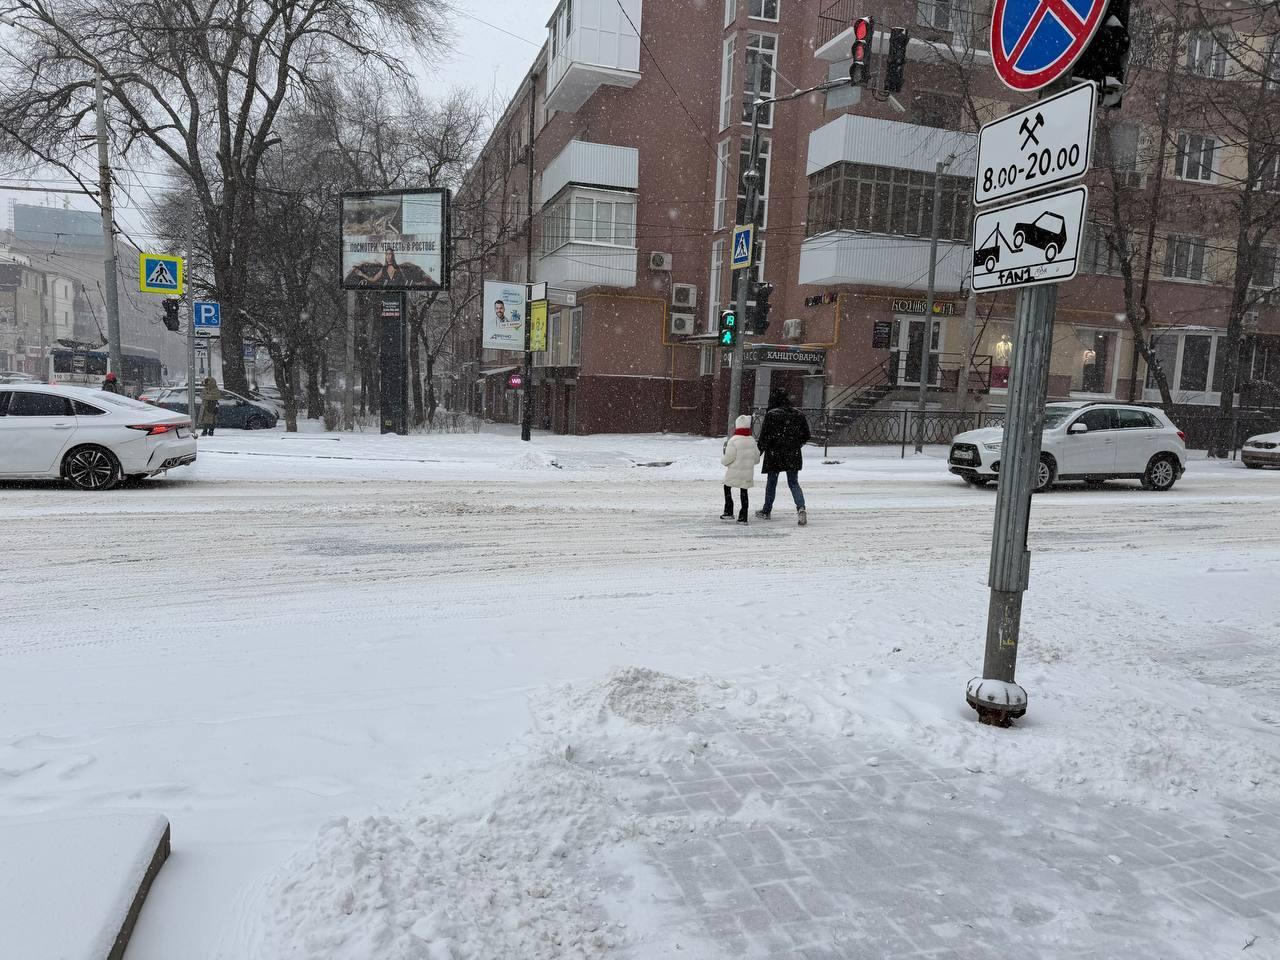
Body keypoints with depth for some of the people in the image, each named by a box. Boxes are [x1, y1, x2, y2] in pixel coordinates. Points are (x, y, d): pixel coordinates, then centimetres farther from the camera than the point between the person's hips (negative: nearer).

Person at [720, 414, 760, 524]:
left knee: (727, 487, 16)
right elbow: (757, 459, 8)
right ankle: (743, 517, 9)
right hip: (748, 473, 4)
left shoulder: (733, 440, -14)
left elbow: (728, 458, -16)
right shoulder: (752, 440, 3)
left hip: (734, 472, -4)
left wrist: (723, 460, 5)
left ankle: (729, 512, 14)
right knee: (744, 492, 11)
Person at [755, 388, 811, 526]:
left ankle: (766, 511, 23)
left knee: (771, 483, 11)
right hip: (794, 455, 3)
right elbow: (806, 435, 10)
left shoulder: (771, 415, -9)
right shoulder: (798, 414, 5)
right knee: (794, 483, 9)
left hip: (774, 455, -3)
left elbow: (765, 436, -12)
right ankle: (801, 508, -13)